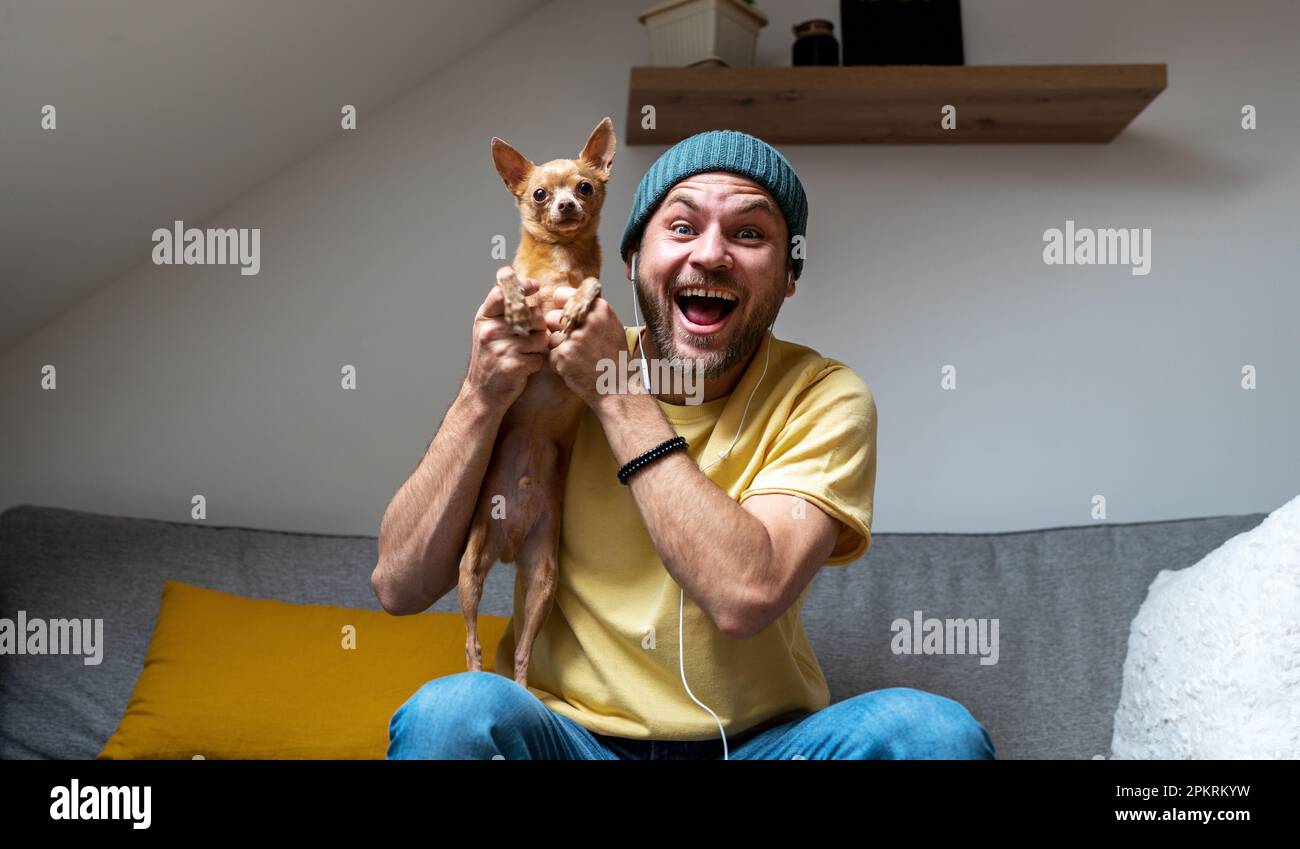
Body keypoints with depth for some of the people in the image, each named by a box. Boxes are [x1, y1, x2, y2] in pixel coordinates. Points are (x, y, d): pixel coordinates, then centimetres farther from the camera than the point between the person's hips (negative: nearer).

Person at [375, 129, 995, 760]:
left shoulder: (824, 398, -5)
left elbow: (747, 594, -22)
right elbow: (399, 586, -6)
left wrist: (616, 396, -18)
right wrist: (482, 399, -17)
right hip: (565, 731, 0)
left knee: (930, 728, -25)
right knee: (450, 712, -30)